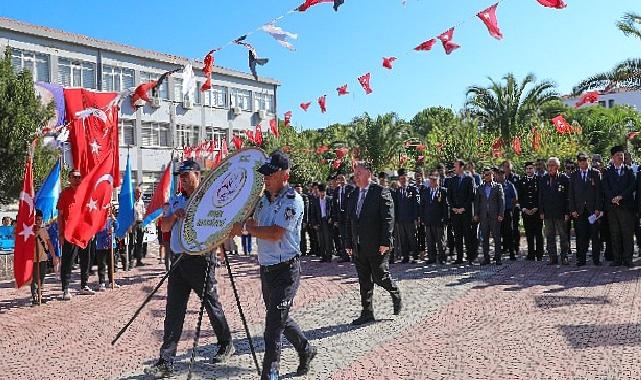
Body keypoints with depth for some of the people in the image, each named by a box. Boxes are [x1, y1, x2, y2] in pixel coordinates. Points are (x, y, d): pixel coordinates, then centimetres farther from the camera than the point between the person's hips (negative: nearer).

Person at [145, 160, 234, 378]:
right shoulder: (175, 201, 14)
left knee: (212, 305, 8)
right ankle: (166, 362, 7)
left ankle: (226, 345, 30)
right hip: (179, 261, 5)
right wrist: (174, 215, -7)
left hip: (201, 260, -5)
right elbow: (164, 228, 10)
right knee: (173, 311, 3)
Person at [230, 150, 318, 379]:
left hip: (286, 270, -8)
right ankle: (306, 350, 42)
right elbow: (251, 222, 16)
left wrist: (250, 229, -12)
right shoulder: (263, 199, 7)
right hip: (266, 268, 8)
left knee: (274, 323, -4)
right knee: (280, 317, 20)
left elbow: (275, 233, -25)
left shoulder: (292, 200, -17)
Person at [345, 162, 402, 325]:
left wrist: (385, 242, -18)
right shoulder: (353, 196, 12)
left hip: (377, 246, -6)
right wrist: (349, 244, 11)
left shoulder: (381, 192, -7)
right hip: (358, 247, 6)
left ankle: (396, 295, 30)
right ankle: (367, 313, 19)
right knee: (364, 281, 10)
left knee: (380, 277, 0)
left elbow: (388, 218, -12)